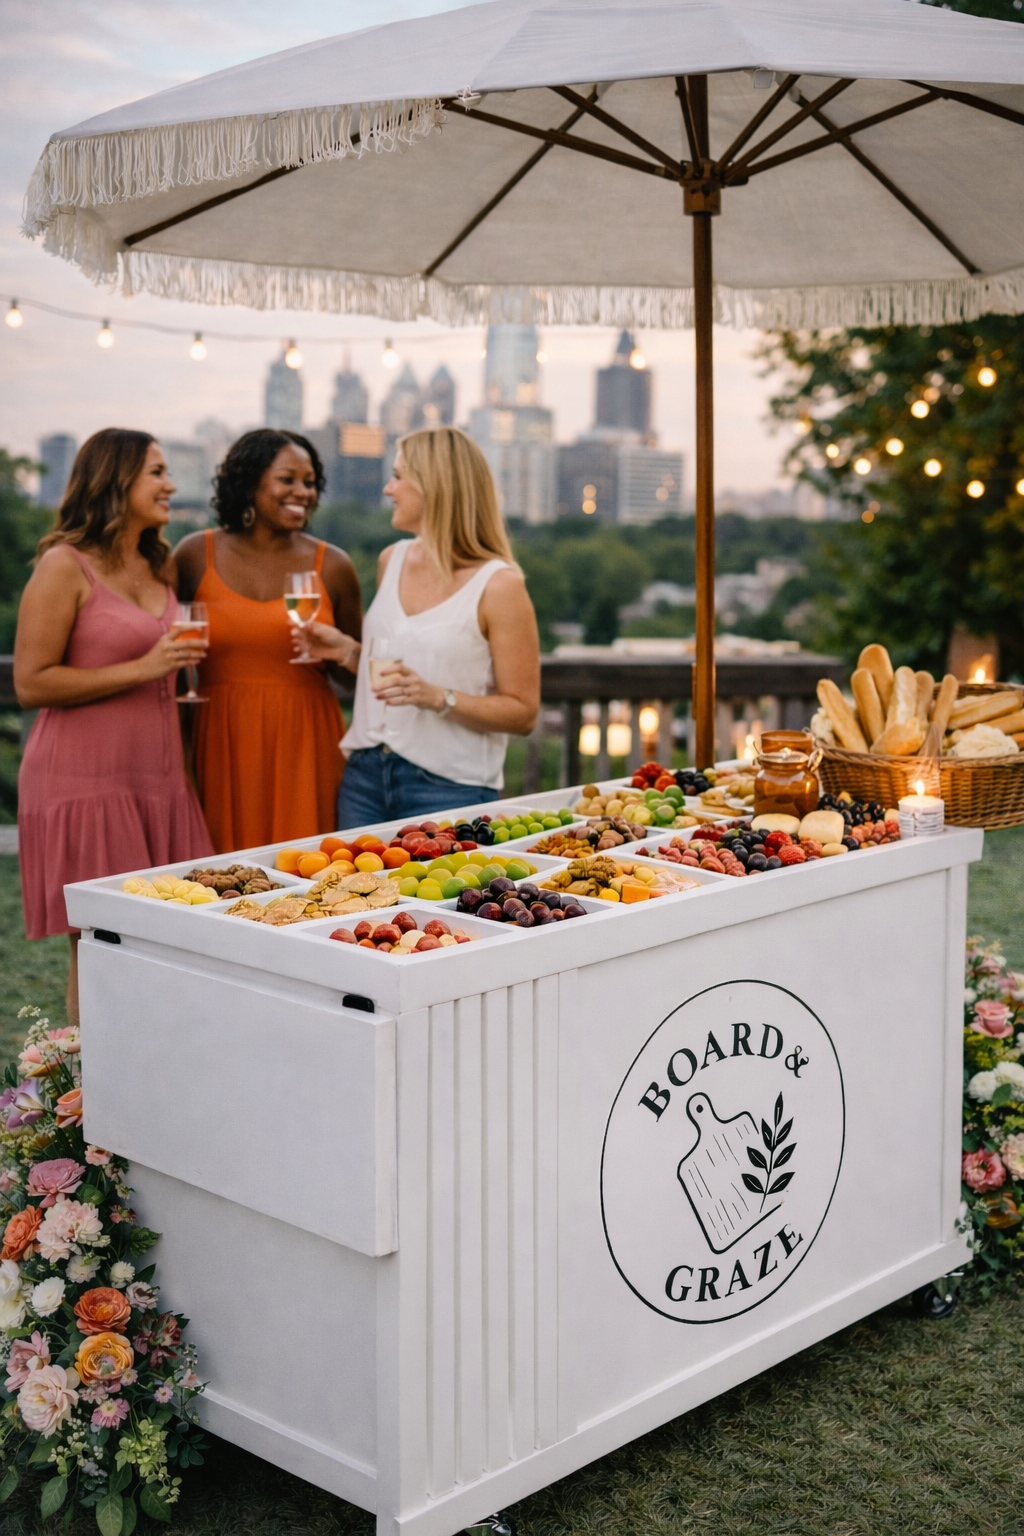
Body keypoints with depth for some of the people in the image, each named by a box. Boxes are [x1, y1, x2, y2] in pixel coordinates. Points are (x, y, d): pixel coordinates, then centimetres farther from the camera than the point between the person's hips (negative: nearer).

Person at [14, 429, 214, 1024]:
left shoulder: (162, 566, 16)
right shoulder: (65, 566, -6)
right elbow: (31, 684, -12)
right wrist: (141, 669, -15)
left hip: (160, 777, 7)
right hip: (88, 780, -6)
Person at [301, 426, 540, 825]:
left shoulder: (497, 585, -11)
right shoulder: (392, 560, 8)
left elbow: (523, 713, -10)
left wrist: (439, 698, -22)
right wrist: (347, 652, 5)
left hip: (448, 787, -6)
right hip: (365, 774, 6)